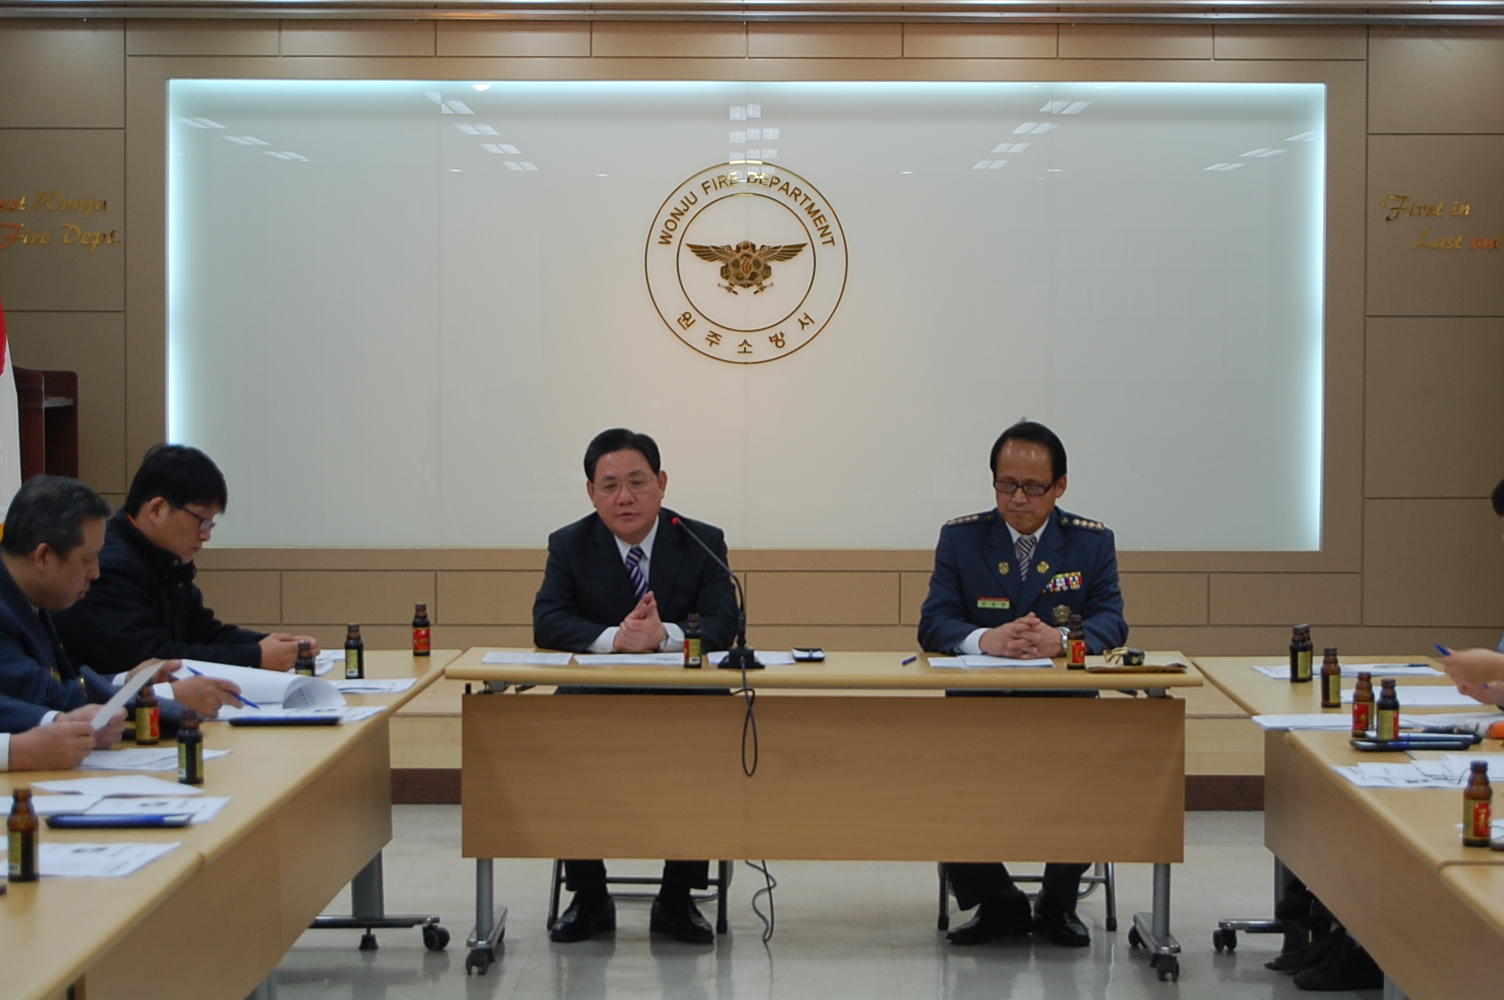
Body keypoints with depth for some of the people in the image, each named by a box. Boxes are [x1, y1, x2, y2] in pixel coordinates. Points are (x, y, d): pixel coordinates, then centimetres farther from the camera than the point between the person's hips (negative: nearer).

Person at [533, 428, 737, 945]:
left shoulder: (703, 542, 3)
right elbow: (547, 623, -9)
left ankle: (677, 899, -11)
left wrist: (663, 634, -29)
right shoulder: (570, 545, 4)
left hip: (684, 706, 0)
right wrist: (613, 638, -28)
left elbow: (723, 624, -9)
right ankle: (588, 898, -10)